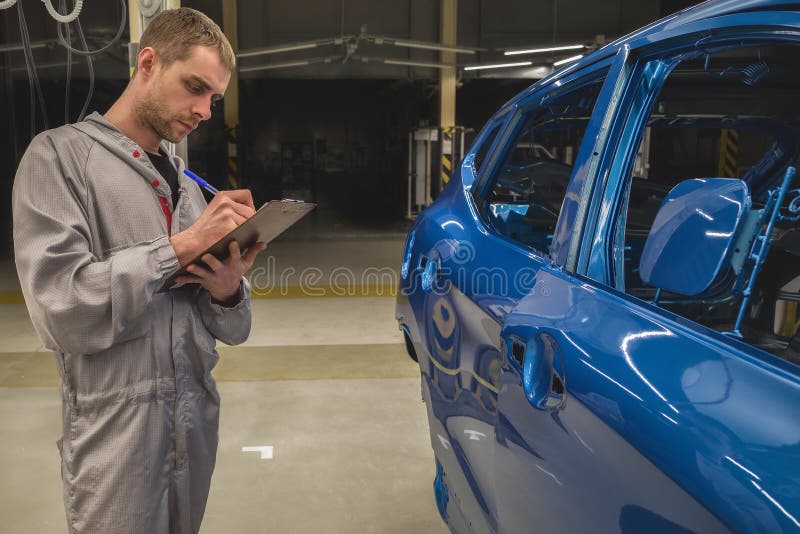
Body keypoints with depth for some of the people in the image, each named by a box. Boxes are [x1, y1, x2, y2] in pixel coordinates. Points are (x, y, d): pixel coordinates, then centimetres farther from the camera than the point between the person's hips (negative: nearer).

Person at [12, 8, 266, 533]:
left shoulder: (185, 183, 9)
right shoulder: (60, 154, -6)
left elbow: (227, 329, 8)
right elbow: (61, 309, -19)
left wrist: (229, 291, -13)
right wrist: (181, 246, -18)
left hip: (197, 420, 6)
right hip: (115, 431, -5)